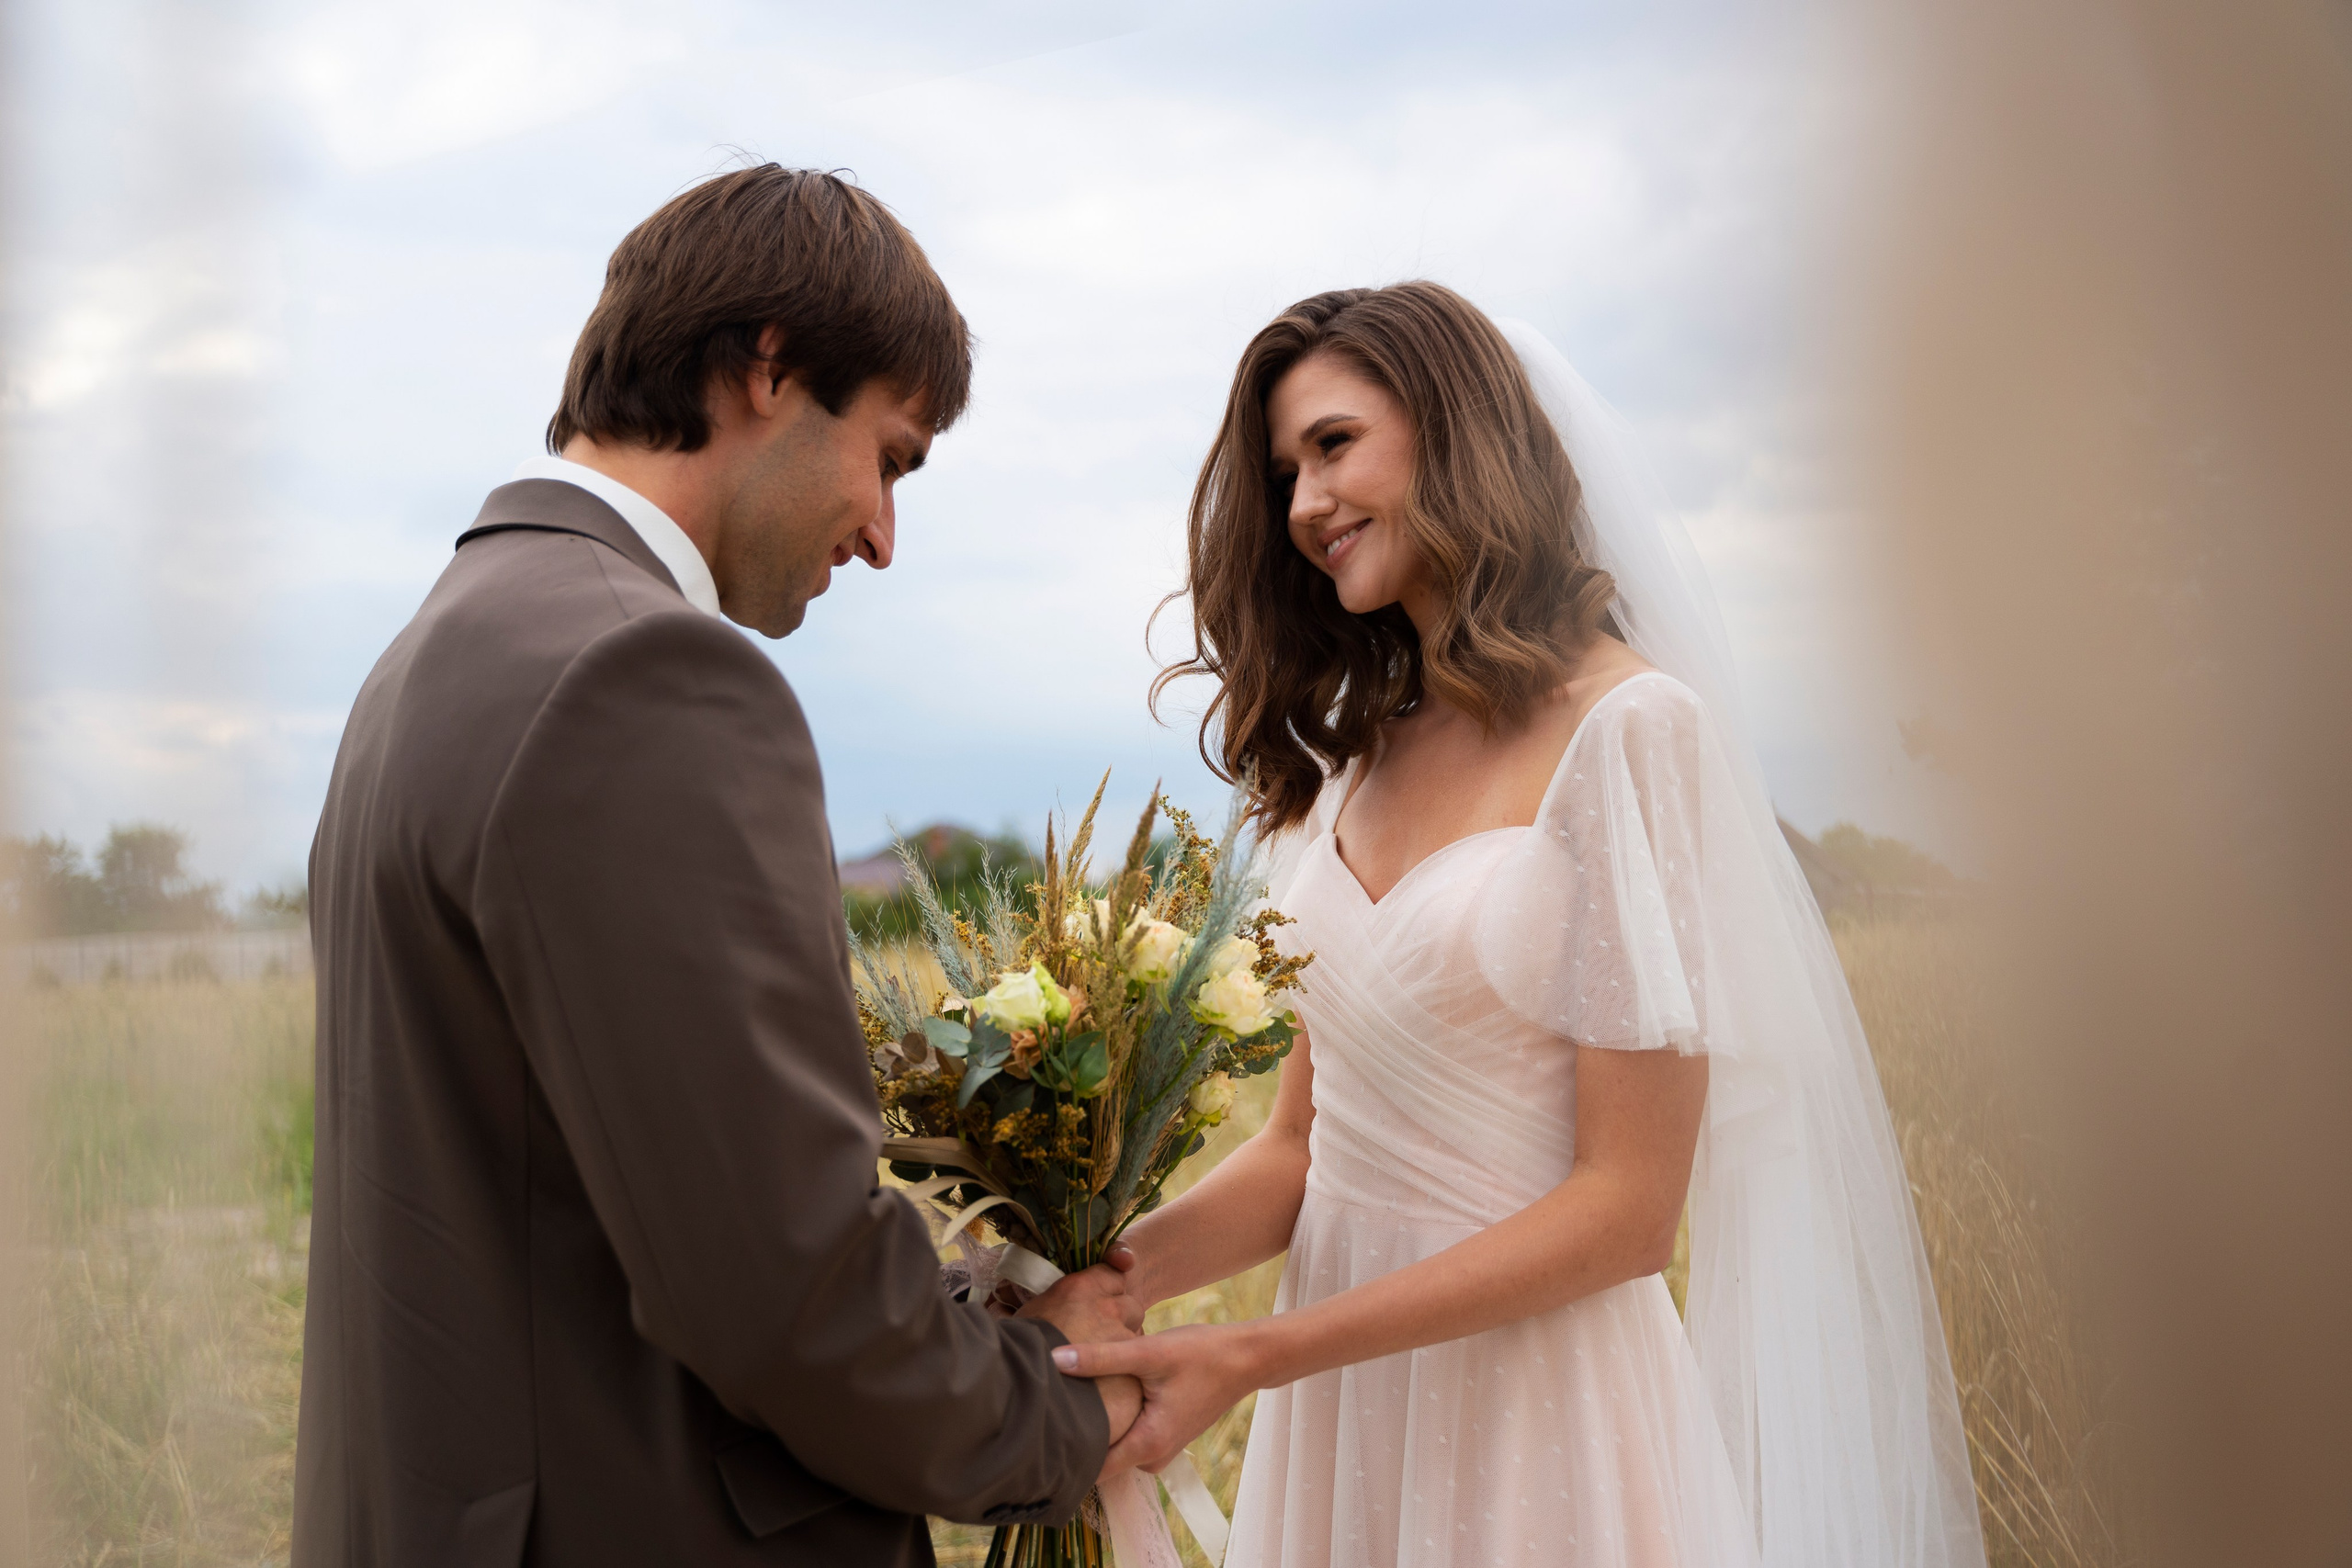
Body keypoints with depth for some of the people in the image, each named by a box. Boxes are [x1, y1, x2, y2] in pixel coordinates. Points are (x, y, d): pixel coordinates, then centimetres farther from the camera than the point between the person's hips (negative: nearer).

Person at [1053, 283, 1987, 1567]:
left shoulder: (1625, 727, -14)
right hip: (1341, 1405, 6)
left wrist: (1252, 1357, -20)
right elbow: (1302, 1146, 6)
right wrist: (1115, 1270, -13)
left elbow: (1626, 1207, -16)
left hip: (1535, 1405, -6)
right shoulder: (1358, 752, 7)